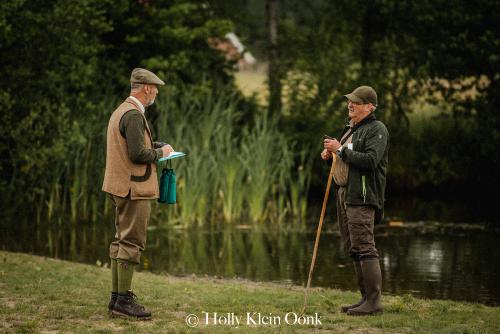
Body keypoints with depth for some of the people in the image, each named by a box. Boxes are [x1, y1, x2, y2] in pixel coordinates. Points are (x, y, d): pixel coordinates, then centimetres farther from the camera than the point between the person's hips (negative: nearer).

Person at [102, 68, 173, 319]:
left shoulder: (121, 111, 15)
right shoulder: (134, 115, -17)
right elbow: (138, 154, -23)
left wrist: (156, 147, 11)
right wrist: (160, 152, -7)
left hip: (121, 186, 11)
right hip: (134, 188, -11)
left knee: (122, 240, 13)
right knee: (132, 243, -8)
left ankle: (116, 298, 17)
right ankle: (123, 300, -7)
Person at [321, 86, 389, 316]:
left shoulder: (377, 130, -9)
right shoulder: (351, 128, 21)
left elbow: (370, 160, -22)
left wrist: (341, 150, -19)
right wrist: (331, 155, 9)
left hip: (362, 196, -10)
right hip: (344, 193, 10)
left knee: (364, 246, -13)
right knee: (353, 248, 11)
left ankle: (374, 301, -13)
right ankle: (366, 297, 16)